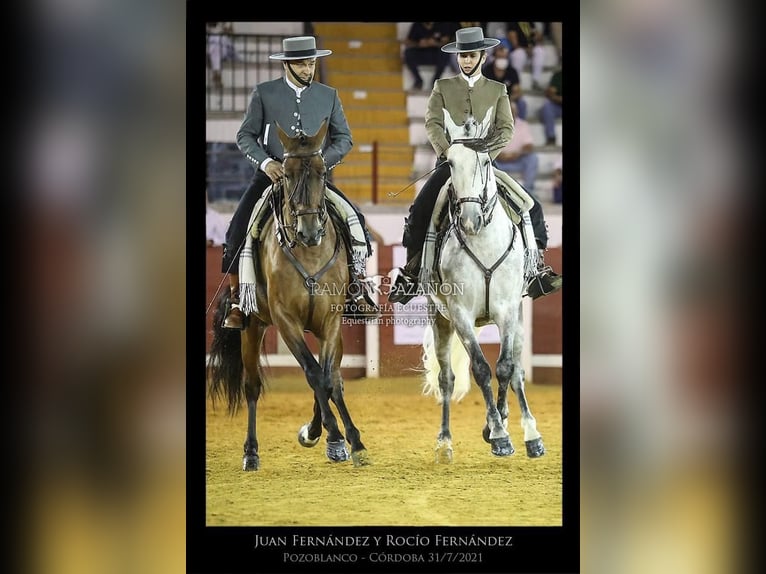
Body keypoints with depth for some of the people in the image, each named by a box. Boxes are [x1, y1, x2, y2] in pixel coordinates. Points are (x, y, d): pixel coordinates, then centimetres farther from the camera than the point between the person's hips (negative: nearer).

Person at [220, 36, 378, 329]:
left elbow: (344, 138, 8)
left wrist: (321, 161, -10)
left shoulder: (329, 96, 7)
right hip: (272, 174, -1)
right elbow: (245, 135, 3)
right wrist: (265, 162, -13)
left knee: (355, 221, -13)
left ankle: (356, 292, 3)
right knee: (237, 231, -17)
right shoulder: (264, 93, 2)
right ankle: (237, 302, -2)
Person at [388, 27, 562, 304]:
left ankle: (536, 266, -2)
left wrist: (486, 153, -17)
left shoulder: (498, 90, 11)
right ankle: (411, 273, -7)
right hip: (450, 162, -1)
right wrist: (448, 151, -21)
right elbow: (433, 123, -3)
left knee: (532, 208, -13)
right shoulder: (443, 87, 10)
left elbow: (506, 128, 0)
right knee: (419, 210, -20)